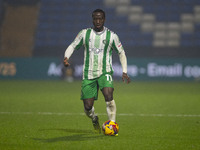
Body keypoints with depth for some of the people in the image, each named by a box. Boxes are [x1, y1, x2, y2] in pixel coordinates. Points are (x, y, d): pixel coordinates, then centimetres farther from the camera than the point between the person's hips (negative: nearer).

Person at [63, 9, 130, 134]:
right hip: (88, 75, 2)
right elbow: (73, 46, 14)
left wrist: (124, 72, 4)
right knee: (88, 107, -3)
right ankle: (94, 119, 31)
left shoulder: (111, 36, 2)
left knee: (108, 95, -30)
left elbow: (121, 53, 12)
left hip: (105, 73, -2)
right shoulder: (85, 33, 5)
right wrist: (66, 57, -8)